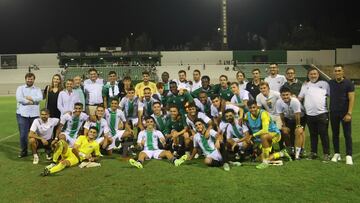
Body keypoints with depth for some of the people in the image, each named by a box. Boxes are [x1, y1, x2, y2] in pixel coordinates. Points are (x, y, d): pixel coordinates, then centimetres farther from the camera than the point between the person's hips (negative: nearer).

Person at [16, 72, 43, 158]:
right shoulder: (20, 88, 8)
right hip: (22, 114, -1)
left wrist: (29, 98, -10)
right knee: (23, 134, -1)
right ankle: (23, 151, 12)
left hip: (34, 114, 1)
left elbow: (40, 98, -8)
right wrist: (31, 102, -9)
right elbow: (19, 98, -9)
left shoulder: (37, 89, 13)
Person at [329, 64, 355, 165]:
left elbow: (352, 99, -8)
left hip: (345, 113, -3)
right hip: (333, 112, 3)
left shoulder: (348, 83, -5)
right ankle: (336, 154, 19)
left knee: (347, 135, -1)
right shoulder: (330, 83, 5)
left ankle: (349, 156, 4)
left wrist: (349, 113, -15)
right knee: (335, 134, 9)